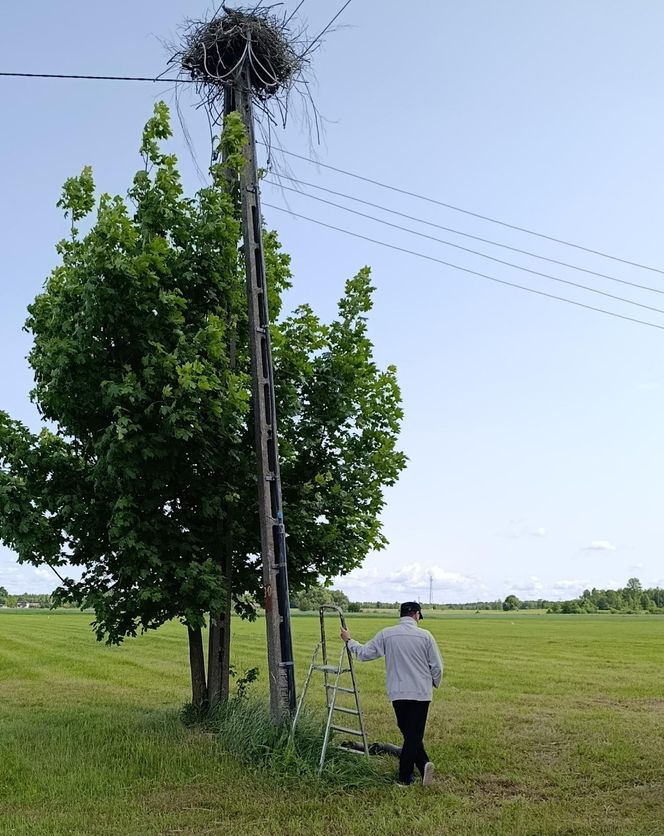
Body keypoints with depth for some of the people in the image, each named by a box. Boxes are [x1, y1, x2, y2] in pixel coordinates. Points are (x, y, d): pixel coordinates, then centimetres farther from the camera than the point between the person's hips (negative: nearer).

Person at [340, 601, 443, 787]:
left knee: (409, 734, 15)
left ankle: (424, 764, 4)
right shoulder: (425, 635, -6)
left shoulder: (386, 634, -2)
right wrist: (434, 684, 19)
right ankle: (404, 777, 8)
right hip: (421, 693, -1)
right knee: (414, 735, 7)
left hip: (398, 693, 1)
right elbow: (437, 667, -2)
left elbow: (363, 653, 3)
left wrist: (349, 641, 21)